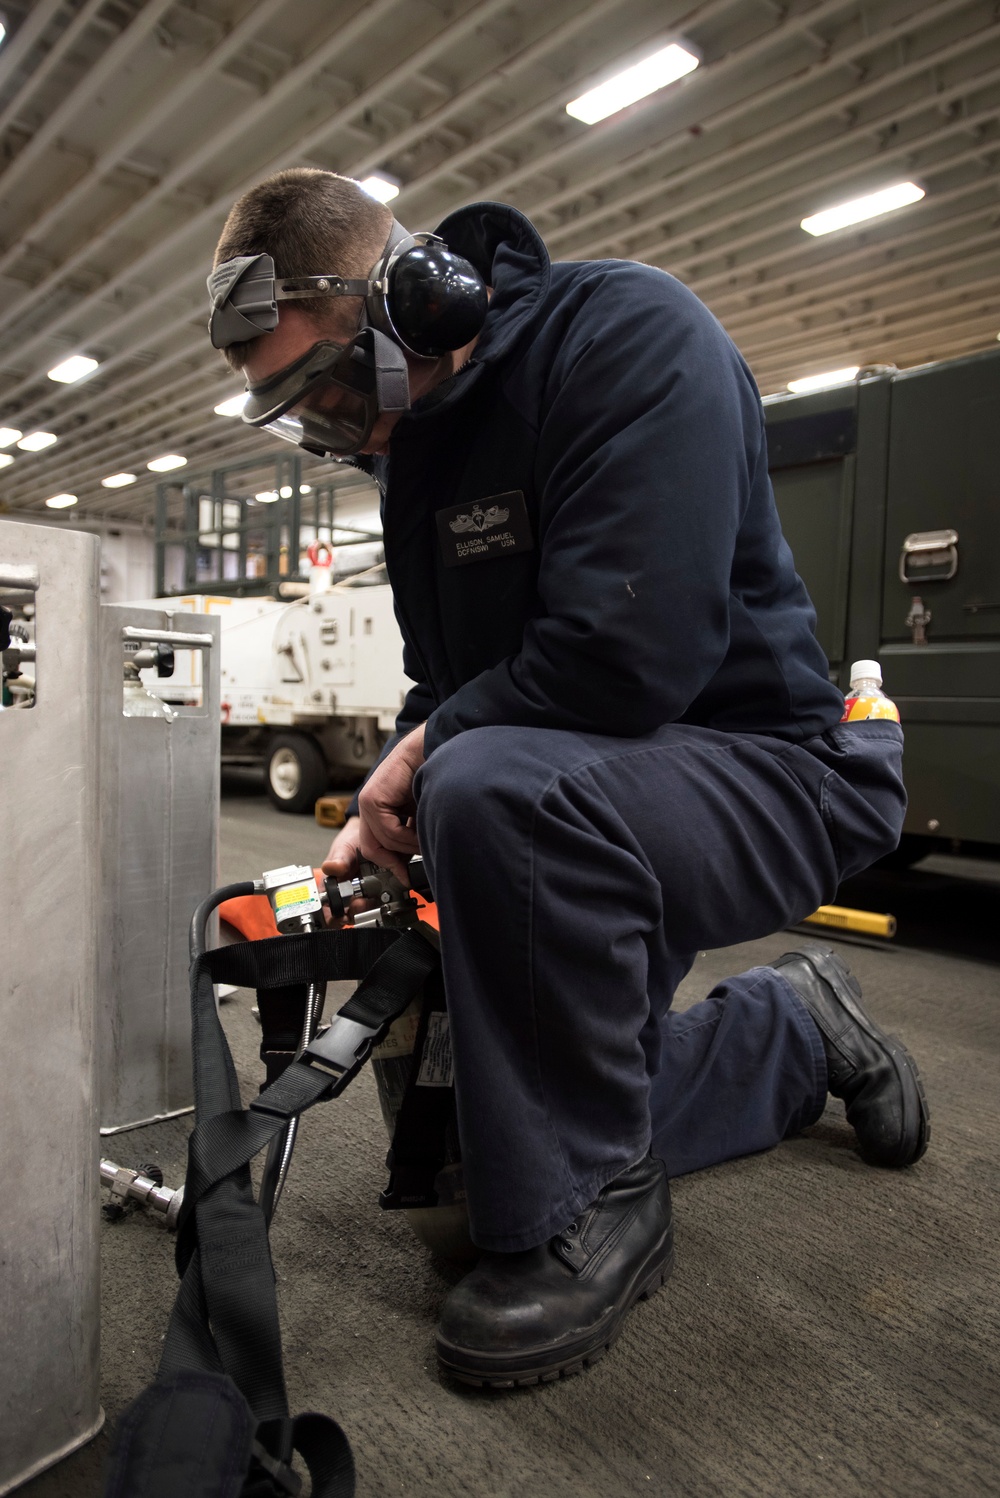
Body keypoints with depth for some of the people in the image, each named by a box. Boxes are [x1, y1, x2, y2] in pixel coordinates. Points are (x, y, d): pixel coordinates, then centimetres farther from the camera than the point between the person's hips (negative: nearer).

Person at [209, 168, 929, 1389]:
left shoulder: (626, 331, -18)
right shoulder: (417, 449, 8)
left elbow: (625, 656, -31)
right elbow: (443, 689, 13)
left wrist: (428, 751, -16)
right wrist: (382, 815, -3)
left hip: (767, 768, -8)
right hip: (591, 812, 9)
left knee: (497, 786, -38)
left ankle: (590, 1207, -12)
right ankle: (793, 1031, 27)